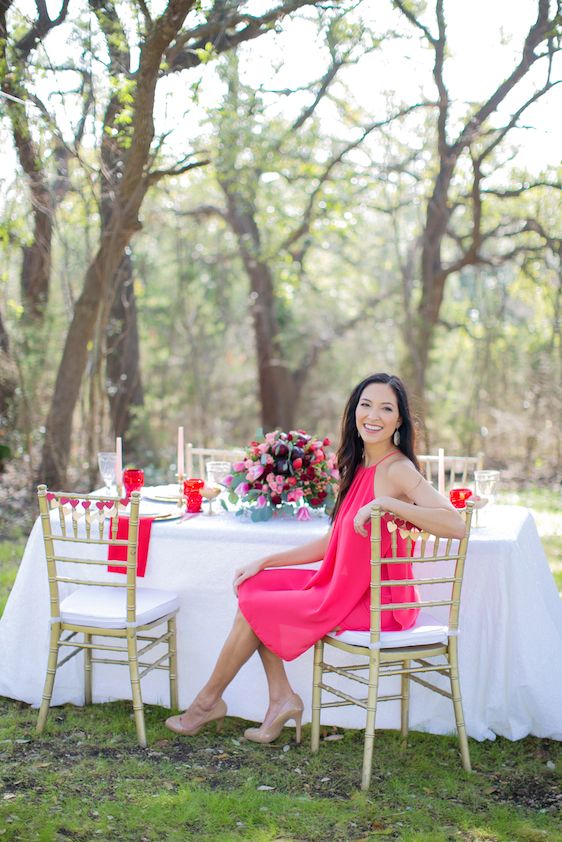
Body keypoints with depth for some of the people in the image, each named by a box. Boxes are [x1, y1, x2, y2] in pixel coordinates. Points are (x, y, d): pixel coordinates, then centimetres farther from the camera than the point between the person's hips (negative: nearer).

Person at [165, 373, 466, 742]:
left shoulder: (397, 470, -17)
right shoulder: (359, 467, 10)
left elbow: (456, 525, -31)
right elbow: (331, 544, 14)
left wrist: (385, 503, -32)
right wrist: (264, 562, 14)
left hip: (374, 602, -9)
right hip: (347, 588, 9)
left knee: (253, 608, -3)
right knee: (254, 585, 7)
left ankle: (209, 701, 20)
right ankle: (282, 697, 7)